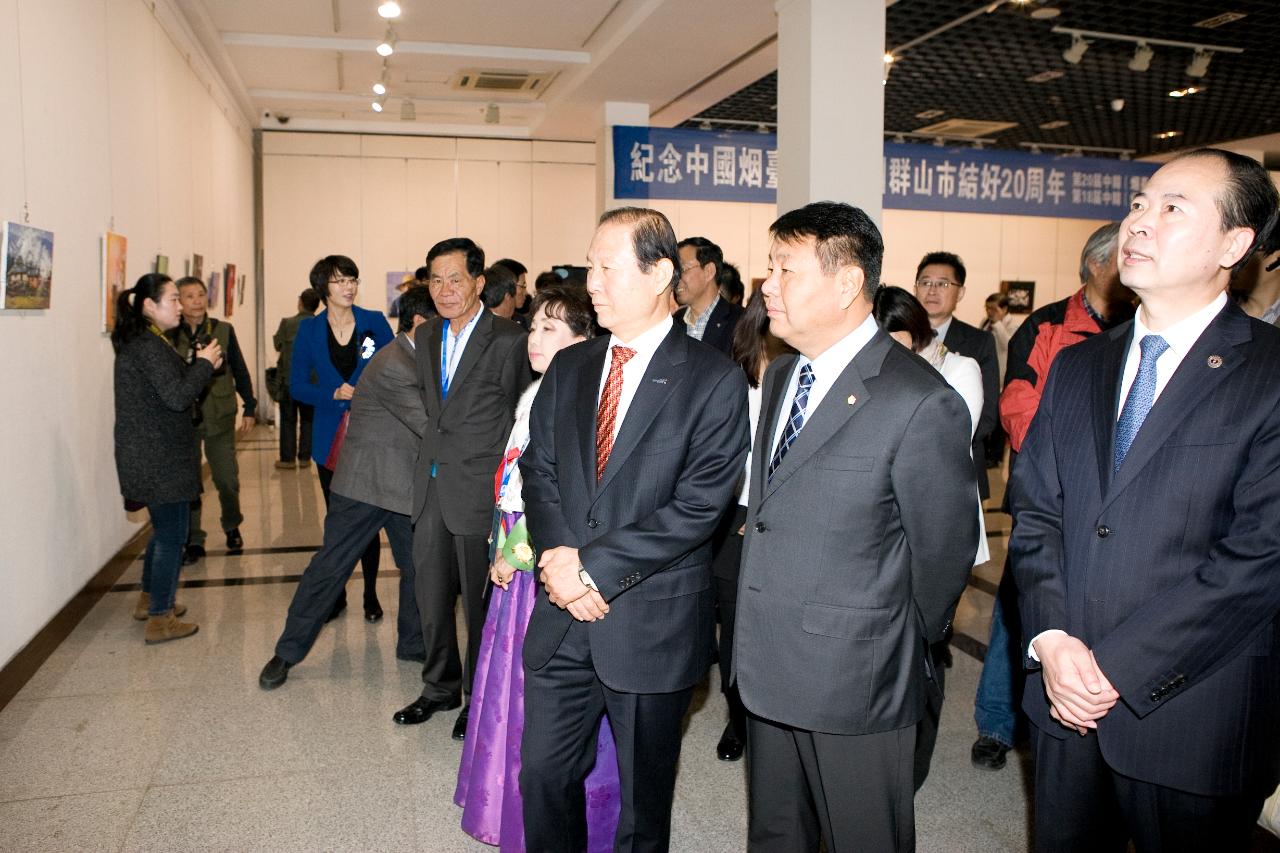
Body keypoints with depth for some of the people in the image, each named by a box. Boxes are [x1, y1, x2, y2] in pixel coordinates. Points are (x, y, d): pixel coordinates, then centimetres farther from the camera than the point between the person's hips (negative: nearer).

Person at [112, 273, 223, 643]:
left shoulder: (136, 341, 14)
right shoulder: (150, 345, -18)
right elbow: (177, 397, -24)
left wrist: (199, 367, 5)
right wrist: (204, 364, -12)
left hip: (146, 456, 10)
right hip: (161, 459, -10)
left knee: (164, 528, 24)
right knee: (171, 535, 0)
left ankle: (149, 599, 37)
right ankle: (160, 620, 9)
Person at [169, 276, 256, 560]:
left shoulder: (223, 330, 0)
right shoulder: (169, 335, -2)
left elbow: (240, 371, 5)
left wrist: (249, 408, 5)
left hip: (220, 417, 0)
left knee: (227, 479, 4)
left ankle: (232, 527, 29)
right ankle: (193, 540, 17)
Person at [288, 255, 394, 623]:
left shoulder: (375, 323, -1)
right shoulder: (309, 330, 2)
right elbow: (297, 386, 1)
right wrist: (334, 394, -14)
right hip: (330, 437, 1)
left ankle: (370, 594, 18)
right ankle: (337, 593, 24)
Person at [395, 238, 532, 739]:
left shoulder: (508, 341, -11)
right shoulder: (425, 336, 10)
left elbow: (520, 418, -6)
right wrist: (435, 451, 15)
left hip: (478, 488, -6)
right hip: (432, 486, 6)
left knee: (479, 601, 6)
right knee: (431, 595, 15)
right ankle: (441, 687, 34)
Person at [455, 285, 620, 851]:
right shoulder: (535, 395, 10)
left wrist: (515, 553, -11)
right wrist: (503, 549, 9)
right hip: (517, 559, 9)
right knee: (514, 678, 18)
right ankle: (514, 804, 38)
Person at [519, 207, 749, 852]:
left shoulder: (714, 381, -10)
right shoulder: (568, 368, 8)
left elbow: (697, 505, -16)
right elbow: (538, 470, 6)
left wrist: (594, 567, -18)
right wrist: (559, 557, -12)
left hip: (653, 623, -4)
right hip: (563, 616, 5)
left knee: (644, 791, 15)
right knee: (543, 773, 14)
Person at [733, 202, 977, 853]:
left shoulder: (920, 403, -20)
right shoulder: (781, 374, 6)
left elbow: (944, 547, -11)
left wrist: (907, 647, 3)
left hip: (855, 678, -7)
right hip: (767, 668, 7)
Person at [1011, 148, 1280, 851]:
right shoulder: (1077, 366, 8)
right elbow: (1034, 512, 4)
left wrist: (1116, 666, -16)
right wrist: (1051, 640, -10)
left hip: (1192, 719, -4)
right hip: (1069, 705, 5)